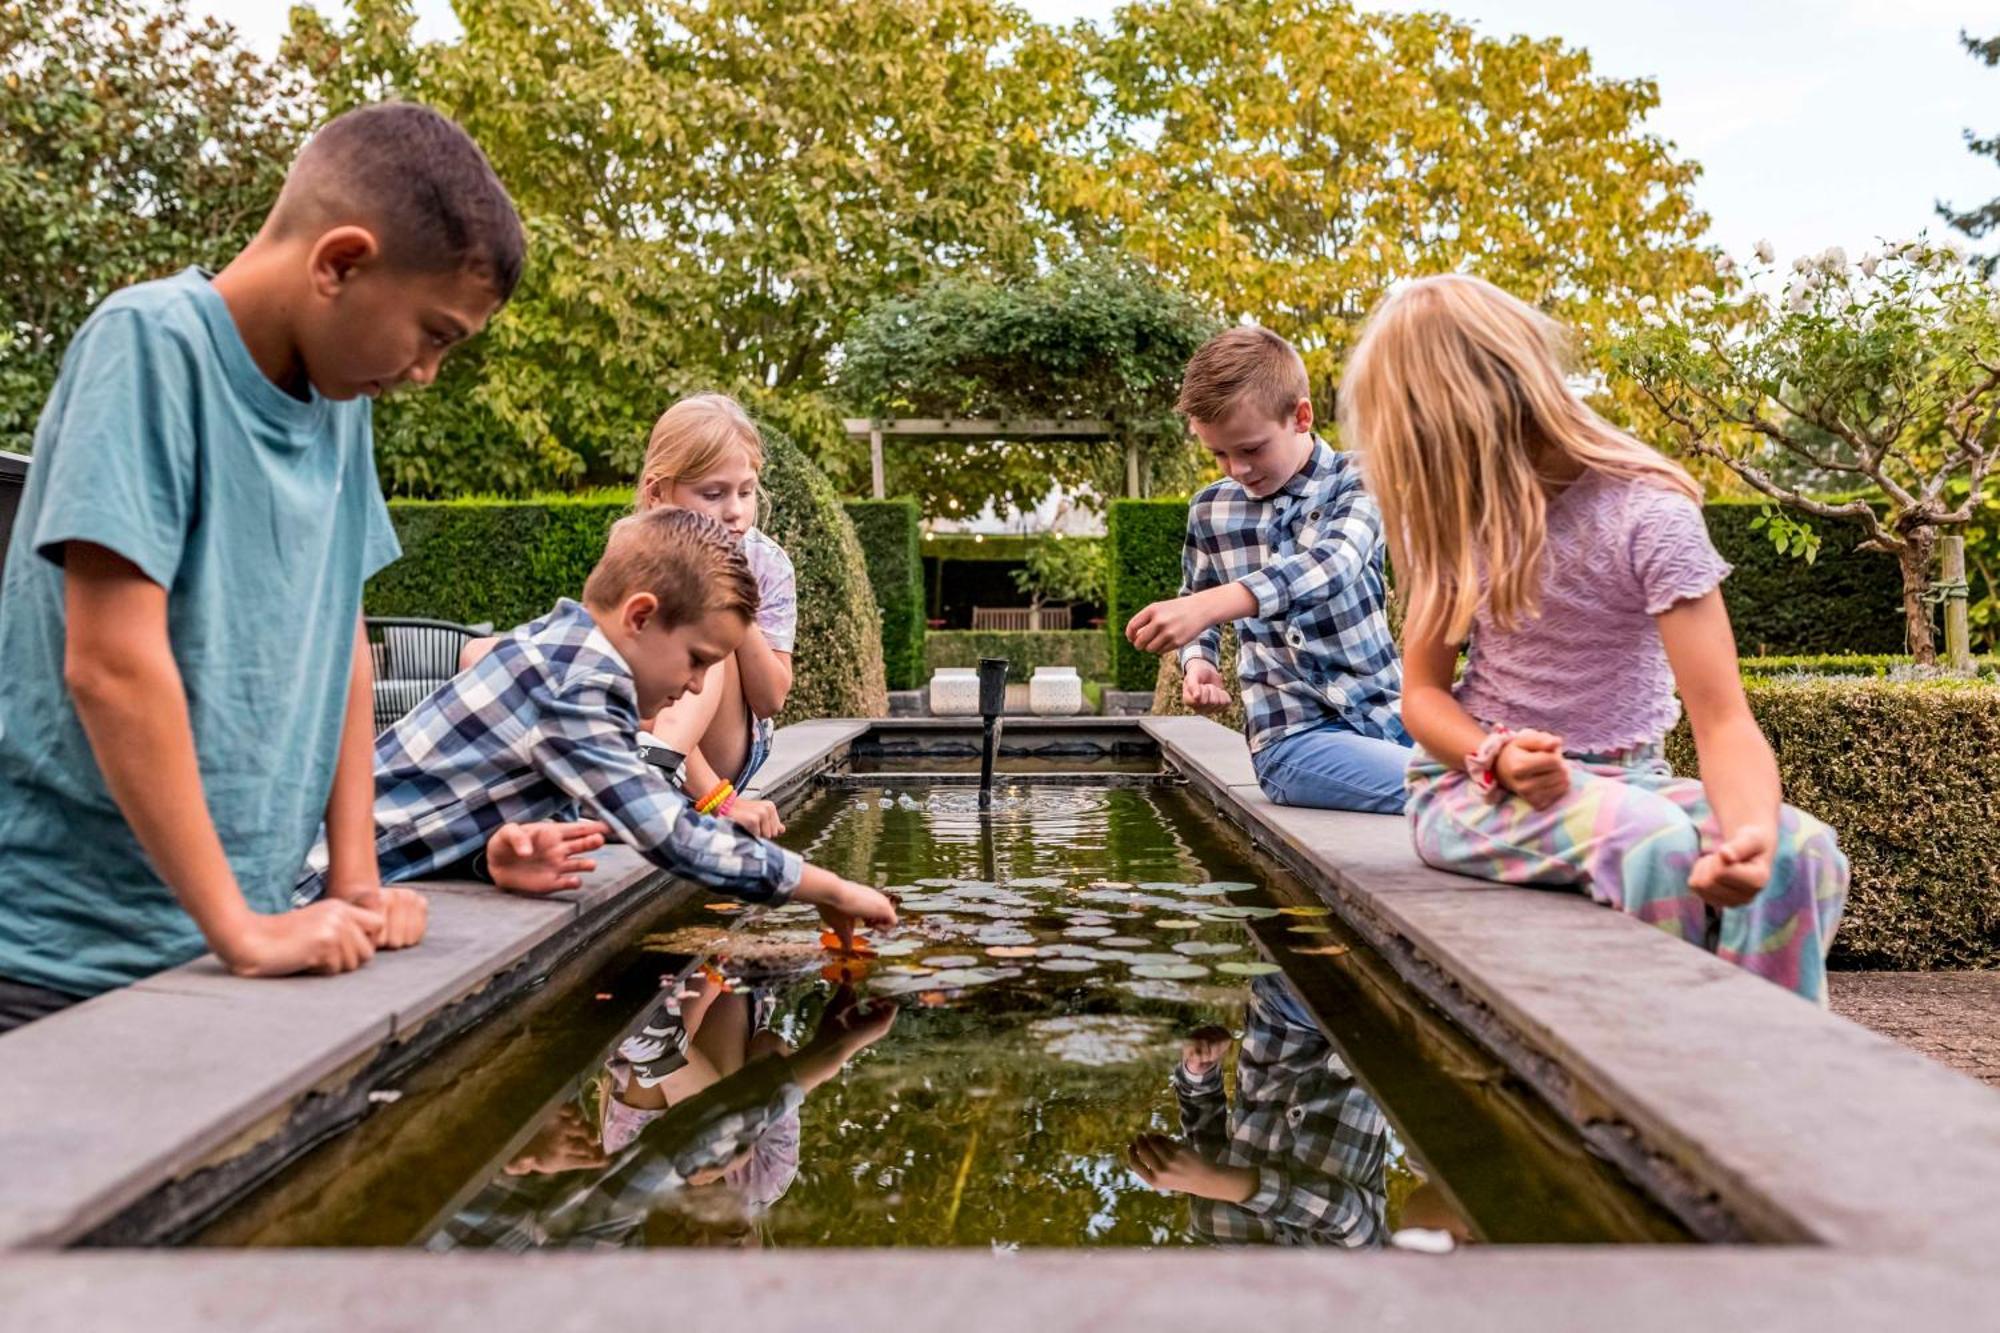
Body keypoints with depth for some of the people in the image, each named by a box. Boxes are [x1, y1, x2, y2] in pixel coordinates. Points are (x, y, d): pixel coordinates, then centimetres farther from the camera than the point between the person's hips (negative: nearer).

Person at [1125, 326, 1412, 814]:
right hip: (1294, 735, -1)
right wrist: (1198, 661, 0)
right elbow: (1195, 596, 24)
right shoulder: (1210, 511, 7)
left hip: (1389, 711, 1)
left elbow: (1333, 563, -25)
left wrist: (1213, 604, -39)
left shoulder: (1355, 483, -3)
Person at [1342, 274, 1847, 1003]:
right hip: (1474, 787, 0)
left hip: (1625, 778, 0)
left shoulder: (1646, 512, -13)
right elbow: (1423, 693, 2)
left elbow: (1723, 720, -19)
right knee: (1656, 843, -31)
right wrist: (1497, 755, -20)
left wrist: (1752, 831, -41)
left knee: (1800, 852, -28)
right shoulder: (1448, 517, -2)